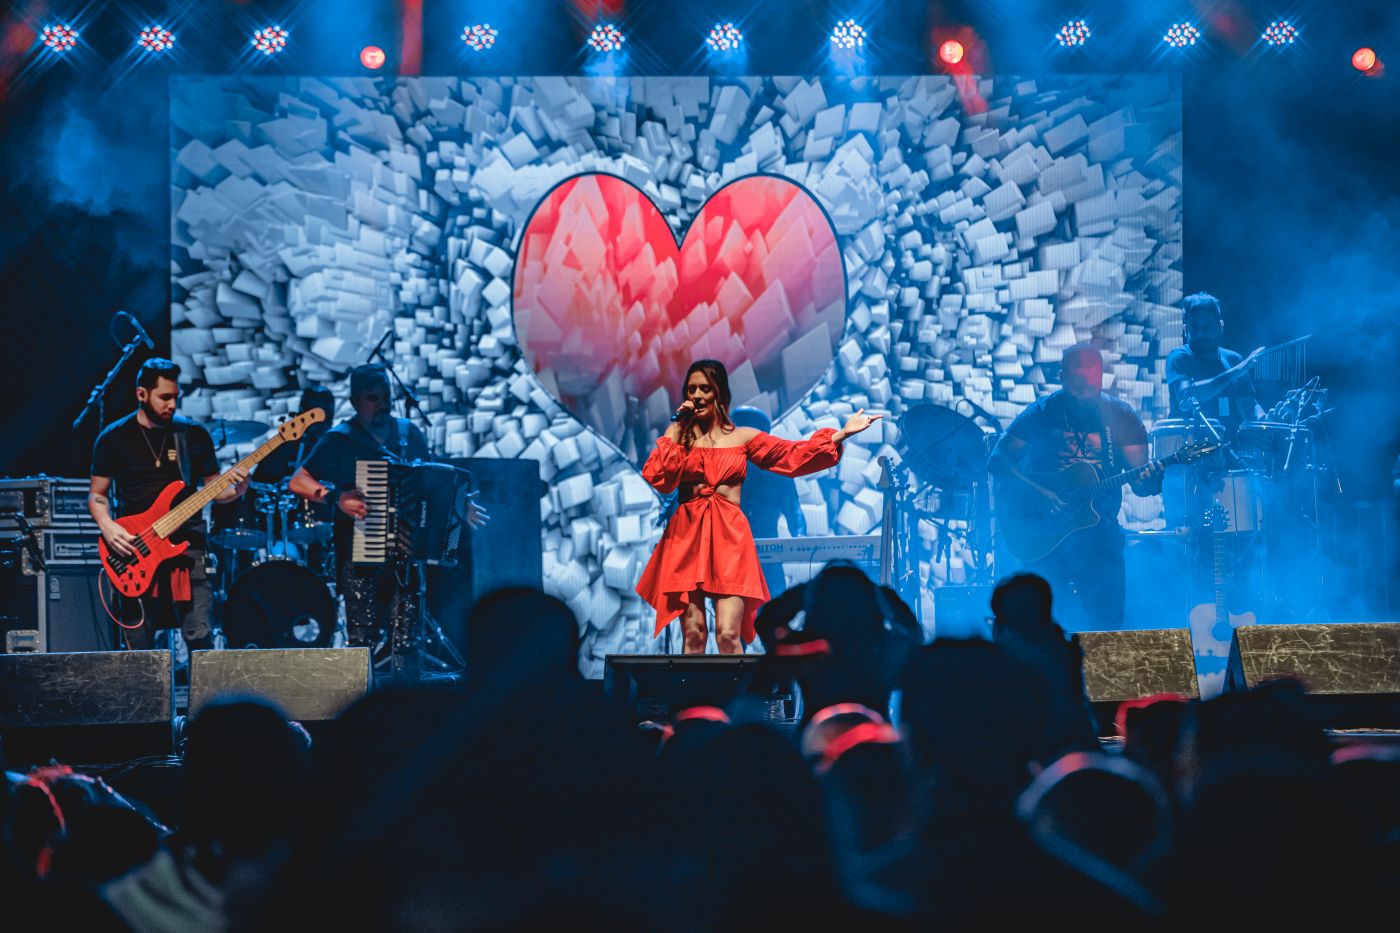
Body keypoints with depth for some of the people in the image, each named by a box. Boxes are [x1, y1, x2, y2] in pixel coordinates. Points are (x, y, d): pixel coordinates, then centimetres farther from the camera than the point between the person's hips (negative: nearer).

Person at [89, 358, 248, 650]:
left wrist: (236, 489, -11)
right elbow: (97, 494, 7)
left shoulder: (193, 436, 6)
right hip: (134, 549, 0)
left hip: (186, 544, 0)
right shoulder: (113, 439, 3)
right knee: (138, 643, -1)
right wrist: (107, 526, -12)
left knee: (199, 637, -10)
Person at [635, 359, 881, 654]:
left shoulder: (742, 438, 11)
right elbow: (656, 475, -4)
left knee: (728, 635, -12)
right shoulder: (679, 436, 11)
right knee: (693, 635, -3)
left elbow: (793, 455, 6)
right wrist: (676, 430, -2)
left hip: (729, 536, -1)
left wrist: (841, 434, -2)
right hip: (686, 534, 1)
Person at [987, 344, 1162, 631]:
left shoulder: (1121, 418, 1)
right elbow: (997, 460, -8)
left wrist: (1149, 481, -27)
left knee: (1105, 619, -10)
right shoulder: (1043, 413, -3)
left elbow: (1139, 481, -2)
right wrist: (1037, 491, -23)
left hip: (1098, 530, 1)